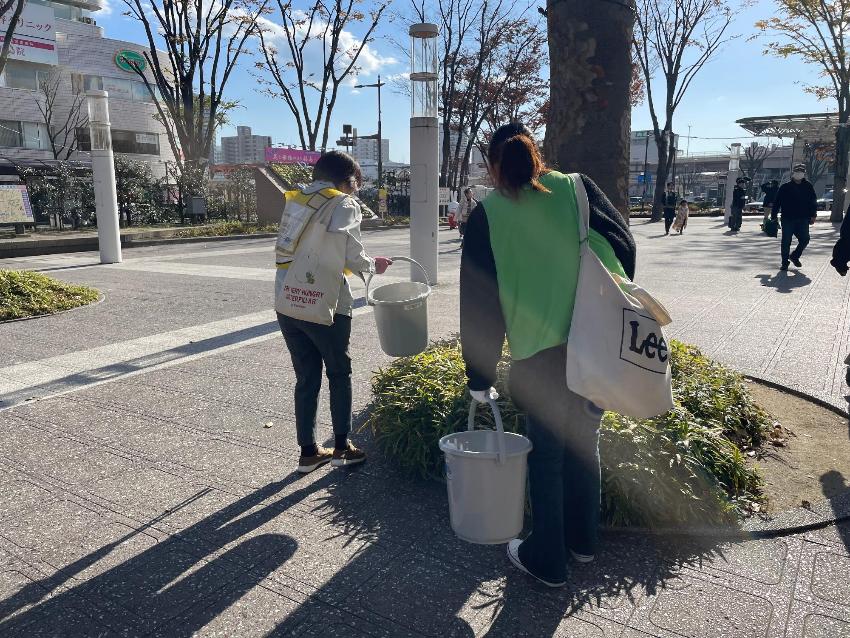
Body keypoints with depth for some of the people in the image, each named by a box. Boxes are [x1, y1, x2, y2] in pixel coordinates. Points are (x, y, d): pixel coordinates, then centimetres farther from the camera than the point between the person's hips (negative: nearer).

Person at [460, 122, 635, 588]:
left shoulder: (488, 214, -2)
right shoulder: (576, 189, 4)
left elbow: (479, 300, -2)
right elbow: (623, 244, -3)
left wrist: (479, 377, 5)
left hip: (541, 356, -3)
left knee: (547, 457, 12)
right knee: (584, 444, 20)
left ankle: (546, 560, 28)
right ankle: (583, 540, 39)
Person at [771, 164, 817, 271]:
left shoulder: (808, 186, 8)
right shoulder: (785, 187, 1)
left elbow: (813, 202, 12)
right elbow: (776, 202, 3)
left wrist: (813, 215, 3)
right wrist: (773, 216, -1)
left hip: (803, 220, 2)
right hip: (787, 219, -2)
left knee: (804, 240, 0)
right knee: (786, 242, 1)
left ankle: (794, 256, 24)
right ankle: (785, 263, 11)